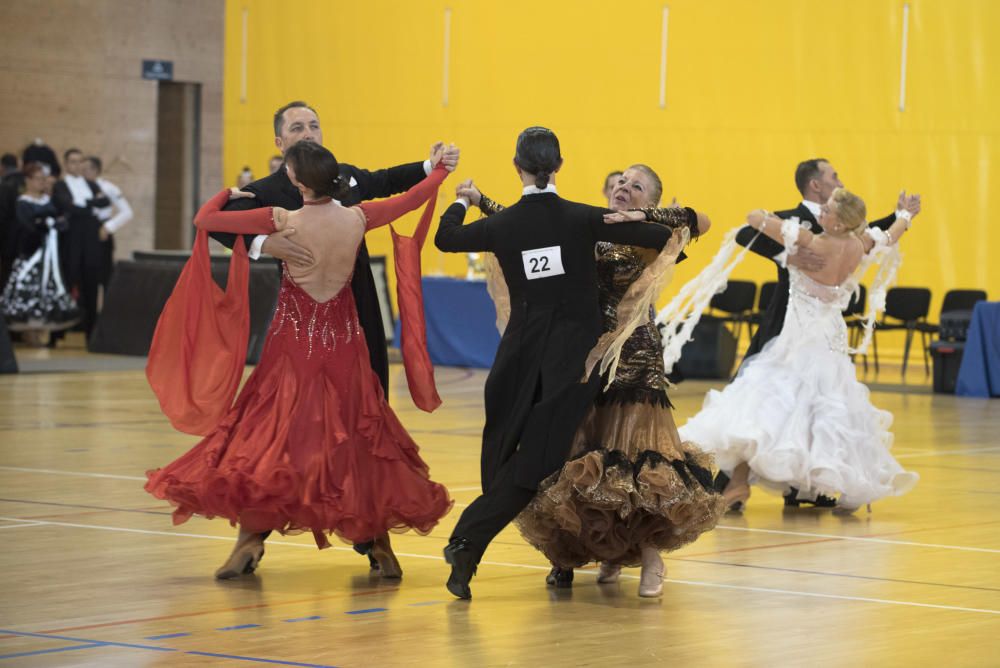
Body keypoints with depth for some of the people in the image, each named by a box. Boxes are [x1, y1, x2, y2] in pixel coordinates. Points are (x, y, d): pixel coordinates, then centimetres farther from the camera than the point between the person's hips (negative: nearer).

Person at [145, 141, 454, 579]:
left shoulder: (283, 222, -16)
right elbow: (411, 199, 11)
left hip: (294, 345, -3)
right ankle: (380, 546, 14)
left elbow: (205, 219, -11)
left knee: (268, 435, 4)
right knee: (358, 436, 12)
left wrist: (230, 193, 10)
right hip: (343, 345, 3)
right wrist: (438, 169, 30)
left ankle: (250, 540, -6)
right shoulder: (357, 219, -7)